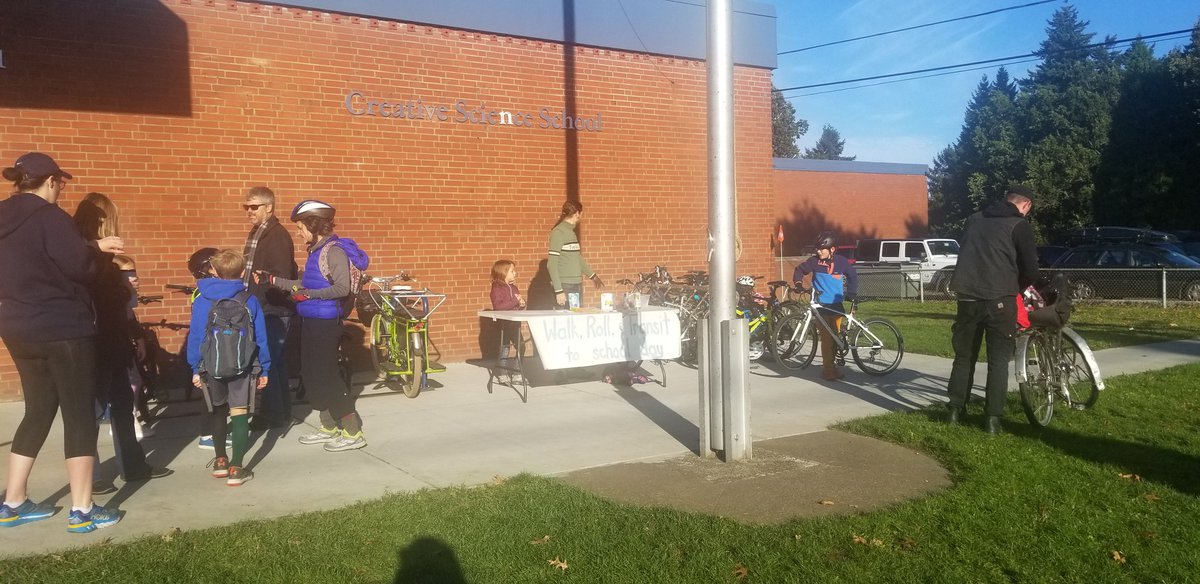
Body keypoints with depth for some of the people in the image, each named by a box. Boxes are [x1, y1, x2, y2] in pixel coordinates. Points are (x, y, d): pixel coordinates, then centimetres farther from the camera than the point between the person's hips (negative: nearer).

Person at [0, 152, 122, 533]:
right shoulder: (47, 215, -15)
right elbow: (80, 266, -19)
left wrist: (93, 247, 17)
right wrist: (98, 251, 2)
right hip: (62, 329, -8)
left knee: (38, 412, 18)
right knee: (80, 415, -1)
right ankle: (82, 511, 1)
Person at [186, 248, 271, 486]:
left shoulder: (201, 301, -3)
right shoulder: (249, 300, -3)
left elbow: (195, 336, -1)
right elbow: (260, 336, 0)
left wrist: (195, 368, 7)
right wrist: (264, 369, 8)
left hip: (211, 366, 1)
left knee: (217, 411, 20)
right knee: (239, 413, 1)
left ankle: (220, 461, 30)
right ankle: (236, 469, -3)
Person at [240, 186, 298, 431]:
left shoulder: (277, 235, -14)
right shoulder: (256, 233, 15)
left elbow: (281, 277, -21)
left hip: (274, 310, -9)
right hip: (263, 309, 9)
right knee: (275, 362, 14)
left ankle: (273, 416, 4)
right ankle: (281, 413, 23)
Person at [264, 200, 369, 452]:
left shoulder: (334, 250, -15)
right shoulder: (316, 250, 12)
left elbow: (342, 288, -23)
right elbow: (304, 284, 16)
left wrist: (309, 294, -23)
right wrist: (272, 279, 14)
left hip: (325, 322, -9)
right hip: (310, 320, 9)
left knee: (325, 375, -6)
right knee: (311, 374, 13)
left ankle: (353, 433, 0)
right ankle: (329, 427, 25)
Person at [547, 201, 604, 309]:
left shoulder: (572, 232, 14)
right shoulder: (558, 232, -10)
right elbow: (552, 264, -14)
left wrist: (593, 276, 36)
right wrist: (558, 291, -18)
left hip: (577, 286, 8)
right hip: (565, 287, -8)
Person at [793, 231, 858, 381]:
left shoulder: (842, 262, -1)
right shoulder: (814, 261, -4)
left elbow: (853, 276, 13)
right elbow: (800, 270, 10)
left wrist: (851, 293, 6)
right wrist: (798, 282, -7)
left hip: (836, 305, 2)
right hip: (821, 305, -2)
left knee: (835, 337, 7)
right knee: (826, 338, -6)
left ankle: (831, 365, 21)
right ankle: (828, 370, -1)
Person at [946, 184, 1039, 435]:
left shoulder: (975, 219, 15)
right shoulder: (1019, 225, 0)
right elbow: (1031, 269, -4)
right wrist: (1016, 287, 16)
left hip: (967, 296, 4)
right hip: (999, 299, -4)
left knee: (964, 356, 14)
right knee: (998, 359, 4)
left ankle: (955, 411, 15)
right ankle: (993, 418, 1)